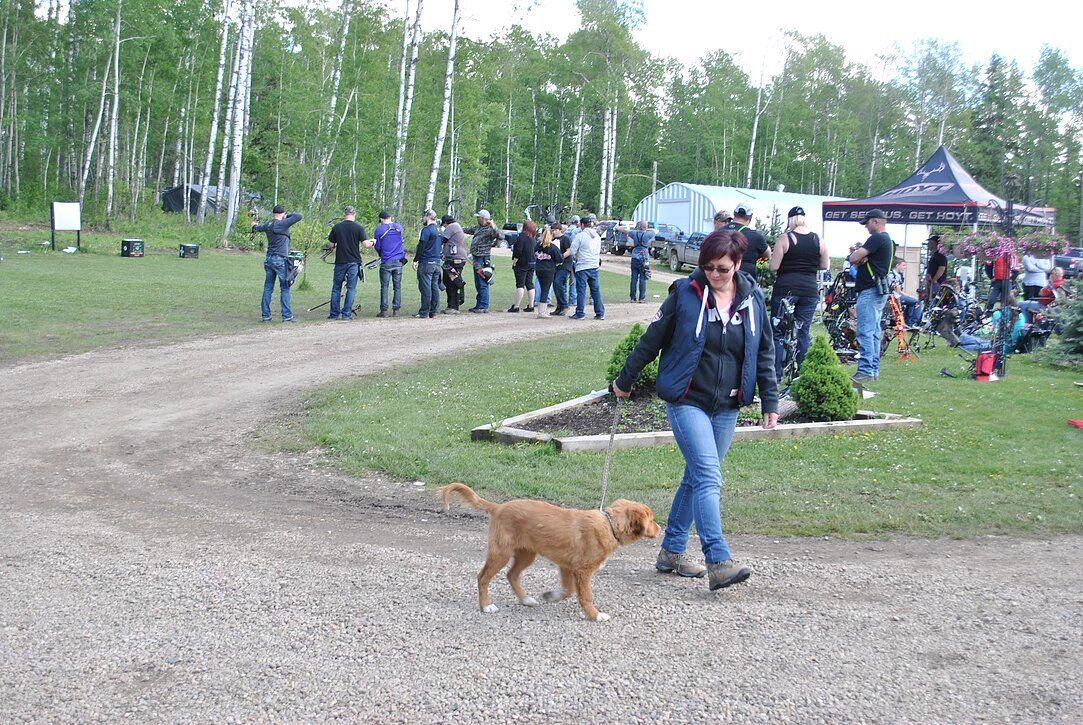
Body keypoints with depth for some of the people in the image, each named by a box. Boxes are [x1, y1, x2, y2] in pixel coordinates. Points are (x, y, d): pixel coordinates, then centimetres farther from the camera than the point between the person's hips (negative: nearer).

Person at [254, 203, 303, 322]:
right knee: (285, 288, -2)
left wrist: (255, 226, 55)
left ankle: (266, 315, 9)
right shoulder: (283, 224, -11)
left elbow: (258, 228, 31)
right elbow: (298, 216, -15)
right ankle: (287, 316, -3)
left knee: (268, 288, 9)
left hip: (268, 260, 6)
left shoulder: (268, 225, 9)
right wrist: (287, 216, 3)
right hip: (280, 260, -6)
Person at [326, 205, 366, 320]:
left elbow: (331, 245, 2)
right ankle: (346, 314, 0)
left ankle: (334, 314, 11)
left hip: (340, 262, 1)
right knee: (351, 289, 3)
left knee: (336, 288, 10)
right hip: (354, 262, -1)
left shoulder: (336, 227, 0)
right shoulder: (359, 228, -6)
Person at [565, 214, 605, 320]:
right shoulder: (597, 237, 9)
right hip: (594, 266, 5)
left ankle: (580, 313, -1)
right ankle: (600, 313, 11)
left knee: (581, 290, -1)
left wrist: (576, 257, 13)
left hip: (582, 267, -5)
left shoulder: (580, 236, -10)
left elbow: (572, 251, -7)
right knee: (595, 290, 10)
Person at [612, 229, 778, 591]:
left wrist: (770, 400, 6)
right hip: (687, 401, -4)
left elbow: (765, 353, 10)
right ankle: (719, 562, -20)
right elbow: (652, 339, 0)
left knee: (697, 478, 12)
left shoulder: (753, 299, 3)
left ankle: (671, 552, 24)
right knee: (709, 478, -16)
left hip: (726, 407, 5)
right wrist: (625, 379, 8)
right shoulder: (685, 293, -8)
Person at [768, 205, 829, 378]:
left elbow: (774, 267, -9)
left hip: (785, 288, -3)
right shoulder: (818, 240, 2)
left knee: (778, 332, 4)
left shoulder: (784, 239, -8)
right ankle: (800, 372, 14)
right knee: (803, 332, 11)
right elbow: (825, 265, 10)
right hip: (810, 290, 3)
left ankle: (776, 373, 0)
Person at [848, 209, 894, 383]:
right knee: (874, 333, 12)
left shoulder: (876, 238, -13)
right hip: (879, 290, 11)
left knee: (865, 333, -13)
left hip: (870, 291, -11)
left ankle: (865, 371, -16)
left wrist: (857, 253, 4)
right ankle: (874, 370, 15)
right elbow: (856, 261, 16)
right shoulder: (887, 240, 20)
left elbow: (853, 259, -17)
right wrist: (862, 257, -6)